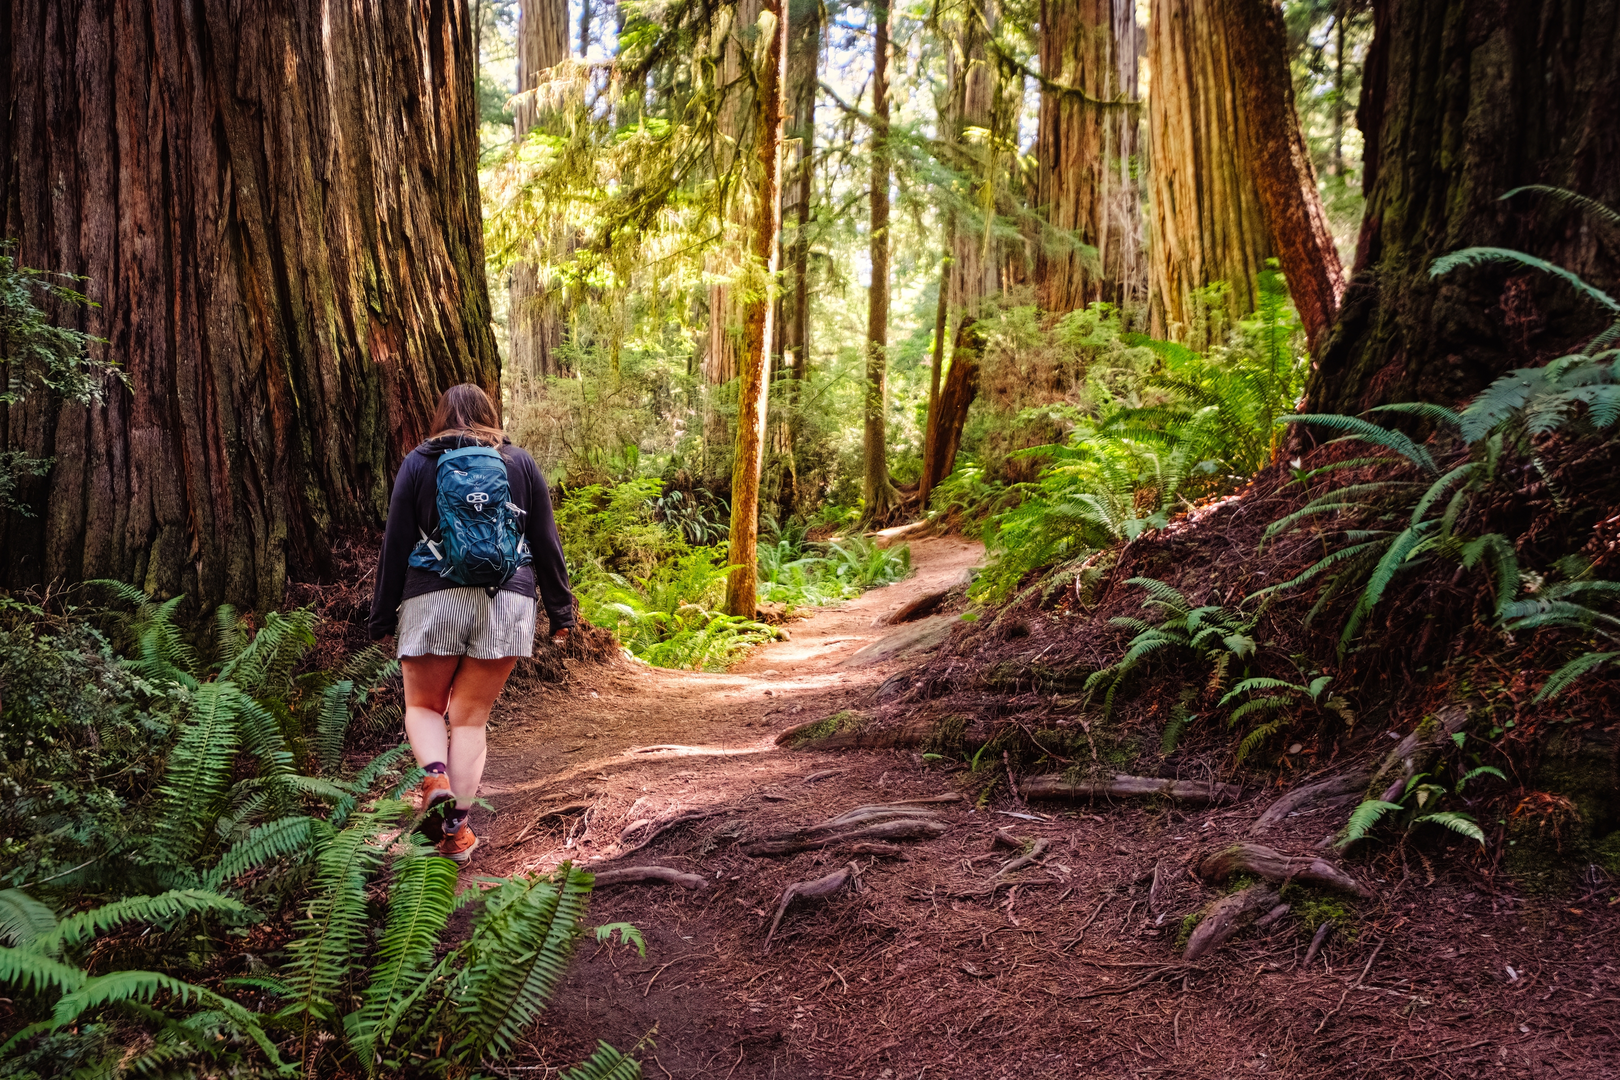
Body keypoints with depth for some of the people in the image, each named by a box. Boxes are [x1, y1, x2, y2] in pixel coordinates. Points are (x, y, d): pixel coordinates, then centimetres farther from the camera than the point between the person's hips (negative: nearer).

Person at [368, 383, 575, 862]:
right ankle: (456, 828, 5)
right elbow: (546, 542, 9)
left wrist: (383, 615, 10)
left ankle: (435, 776, -14)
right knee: (471, 715, 8)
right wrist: (560, 608, 15)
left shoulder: (418, 463, 6)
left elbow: (396, 544, 4)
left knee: (423, 705, 15)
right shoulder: (520, 462, 10)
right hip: (507, 601, 1)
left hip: (433, 597, -1)